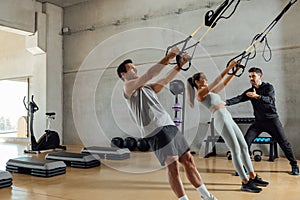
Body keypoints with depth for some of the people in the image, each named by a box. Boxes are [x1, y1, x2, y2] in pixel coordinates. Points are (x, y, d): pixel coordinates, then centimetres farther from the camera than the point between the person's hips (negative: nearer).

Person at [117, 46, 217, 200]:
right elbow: (150, 74, -12)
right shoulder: (129, 87, 1)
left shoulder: (147, 87, 26)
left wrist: (181, 64, 8)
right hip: (156, 131, -8)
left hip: (170, 126, 8)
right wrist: (168, 57, -11)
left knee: (188, 160, 9)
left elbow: (166, 79, 18)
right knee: (173, 166, -11)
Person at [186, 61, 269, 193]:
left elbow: (224, 83, 26)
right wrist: (228, 68, -8)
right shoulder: (199, 94, -1)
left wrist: (235, 72, 17)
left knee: (244, 147, 7)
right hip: (221, 120, -9)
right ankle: (245, 182, -5)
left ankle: (253, 177, 15)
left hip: (229, 119, 9)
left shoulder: (210, 92, 25)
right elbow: (216, 82, -9)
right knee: (236, 150, -10)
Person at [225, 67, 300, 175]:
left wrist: (257, 96, -42)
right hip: (259, 121, 4)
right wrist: (225, 102, -25)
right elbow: (238, 98, -8)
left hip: (272, 120, -3)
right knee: (246, 141, -9)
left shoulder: (268, 87, -5)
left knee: (284, 143, 1)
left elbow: (270, 100, -24)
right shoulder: (250, 91, 7)